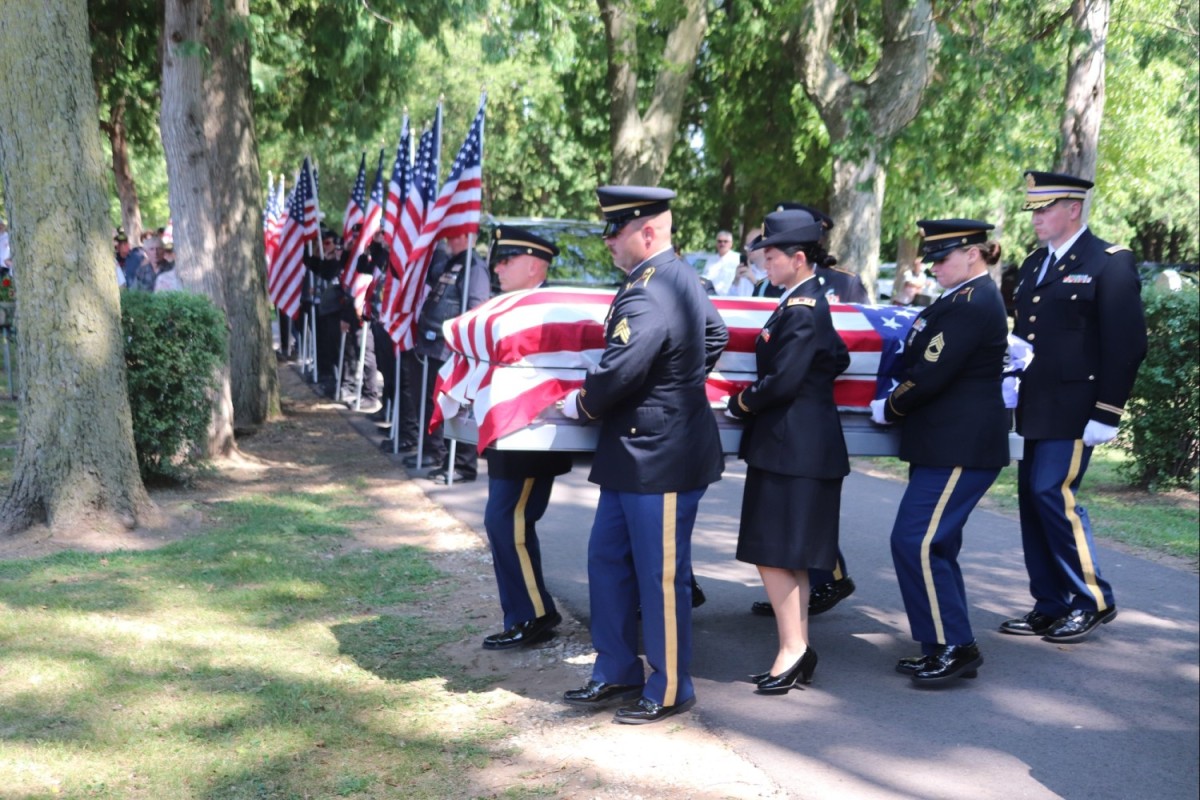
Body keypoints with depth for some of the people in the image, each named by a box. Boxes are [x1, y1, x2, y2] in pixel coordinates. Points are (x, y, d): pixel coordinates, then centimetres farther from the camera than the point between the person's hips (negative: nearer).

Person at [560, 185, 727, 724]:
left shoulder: (649, 295, -23)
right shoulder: (678, 276, 11)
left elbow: (619, 371, -29)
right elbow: (715, 336, 24)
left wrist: (581, 405, -9)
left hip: (660, 459, -11)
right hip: (632, 455, 11)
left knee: (660, 575, 2)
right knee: (607, 560, 16)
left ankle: (669, 691, 16)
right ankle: (616, 673, 28)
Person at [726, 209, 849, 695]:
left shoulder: (800, 309, -16)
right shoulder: (808, 303, 14)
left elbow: (782, 381, -21)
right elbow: (838, 360, 23)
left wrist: (742, 404, -4)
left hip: (793, 450, -10)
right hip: (798, 448, 10)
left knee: (772, 553, -7)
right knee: (788, 557, 13)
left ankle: (792, 649, -2)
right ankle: (797, 652, 20)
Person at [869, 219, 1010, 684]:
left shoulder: (971, 305, -17)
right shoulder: (968, 299, 16)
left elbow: (932, 375, -19)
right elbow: (925, 363, 19)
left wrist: (888, 410, -6)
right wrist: (895, 407, 9)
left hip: (961, 450, -11)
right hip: (945, 444, 11)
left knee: (916, 543, -11)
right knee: (934, 545, 13)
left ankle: (953, 646, -2)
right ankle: (948, 648, 21)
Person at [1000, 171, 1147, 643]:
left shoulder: (1110, 263, -7)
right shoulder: (1034, 264, 16)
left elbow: (1126, 344, -12)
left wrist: (1106, 415, -16)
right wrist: (1015, 393, 11)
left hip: (1074, 410, -8)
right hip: (1035, 408, 8)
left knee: (1053, 494, -11)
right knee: (1032, 499, 8)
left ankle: (1093, 600, 5)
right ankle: (1050, 607, 18)